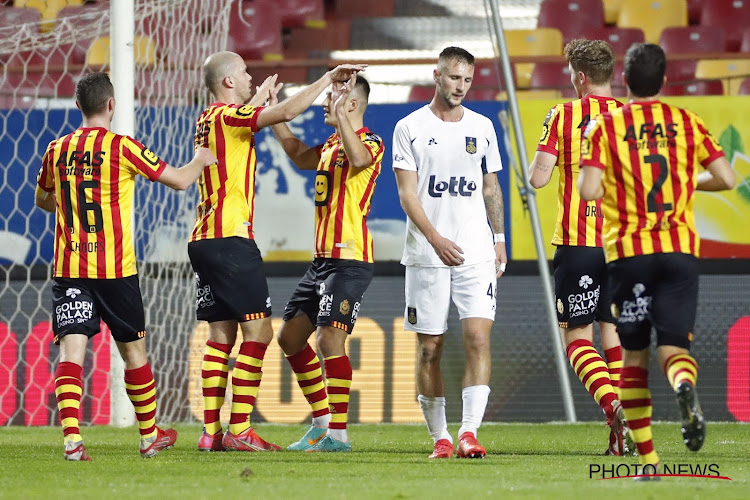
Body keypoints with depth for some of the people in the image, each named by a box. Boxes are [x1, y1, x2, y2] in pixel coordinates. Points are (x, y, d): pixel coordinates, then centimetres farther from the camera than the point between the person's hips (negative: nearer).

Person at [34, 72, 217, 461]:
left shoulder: (57, 150, 6)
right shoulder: (122, 147, -7)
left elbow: (42, 201, 24)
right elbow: (180, 180, -2)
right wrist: (201, 160, 20)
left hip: (68, 269, 2)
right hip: (115, 268, -2)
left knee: (71, 351, -5)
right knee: (133, 350, 13)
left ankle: (71, 437, -22)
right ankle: (149, 436, 25)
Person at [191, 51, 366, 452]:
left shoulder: (208, 120, 16)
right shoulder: (229, 117, -10)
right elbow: (287, 111, -22)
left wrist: (261, 96, 49)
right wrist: (329, 77, -12)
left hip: (203, 239, 9)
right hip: (231, 238, -9)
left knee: (221, 335, 9)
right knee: (258, 331, -7)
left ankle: (211, 431, 5)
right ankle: (239, 431, -12)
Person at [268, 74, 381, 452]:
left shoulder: (370, 142, -11)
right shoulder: (330, 146, 17)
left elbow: (358, 158, -36)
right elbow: (300, 156, 37)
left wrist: (341, 113, -36)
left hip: (349, 260, -10)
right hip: (322, 260, 10)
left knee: (330, 339, -16)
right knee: (290, 336, 13)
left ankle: (338, 434, -11)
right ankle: (322, 422, 21)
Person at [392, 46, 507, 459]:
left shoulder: (482, 127, 11)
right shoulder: (410, 128, 0)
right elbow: (407, 194, -6)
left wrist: (499, 239, 11)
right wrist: (436, 239, -18)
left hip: (477, 254, 2)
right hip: (426, 253, -2)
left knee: (478, 337, -12)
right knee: (429, 347, 2)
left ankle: (469, 433, -17)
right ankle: (439, 437, 12)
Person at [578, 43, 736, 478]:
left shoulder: (605, 126, 1)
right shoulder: (687, 123, 7)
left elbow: (590, 190, -11)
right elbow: (727, 179, 2)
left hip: (628, 251, -1)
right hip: (680, 249, 1)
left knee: (634, 354, 9)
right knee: (674, 348, 0)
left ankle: (647, 459, 6)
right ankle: (686, 388, -38)